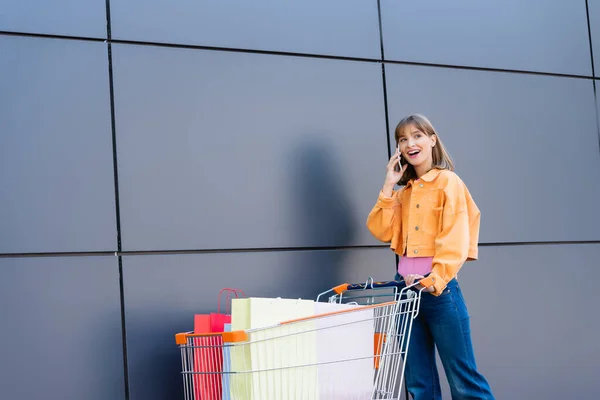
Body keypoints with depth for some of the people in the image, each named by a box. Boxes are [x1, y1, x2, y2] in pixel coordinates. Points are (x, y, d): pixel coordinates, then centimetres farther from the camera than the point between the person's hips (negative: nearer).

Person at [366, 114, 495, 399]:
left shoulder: (448, 182, -3)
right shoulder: (404, 191, 16)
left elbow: (455, 241, -12)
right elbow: (381, 231, 6)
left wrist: (434, 281, -23)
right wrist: (388, 186, 1)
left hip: (439, 288, -6)